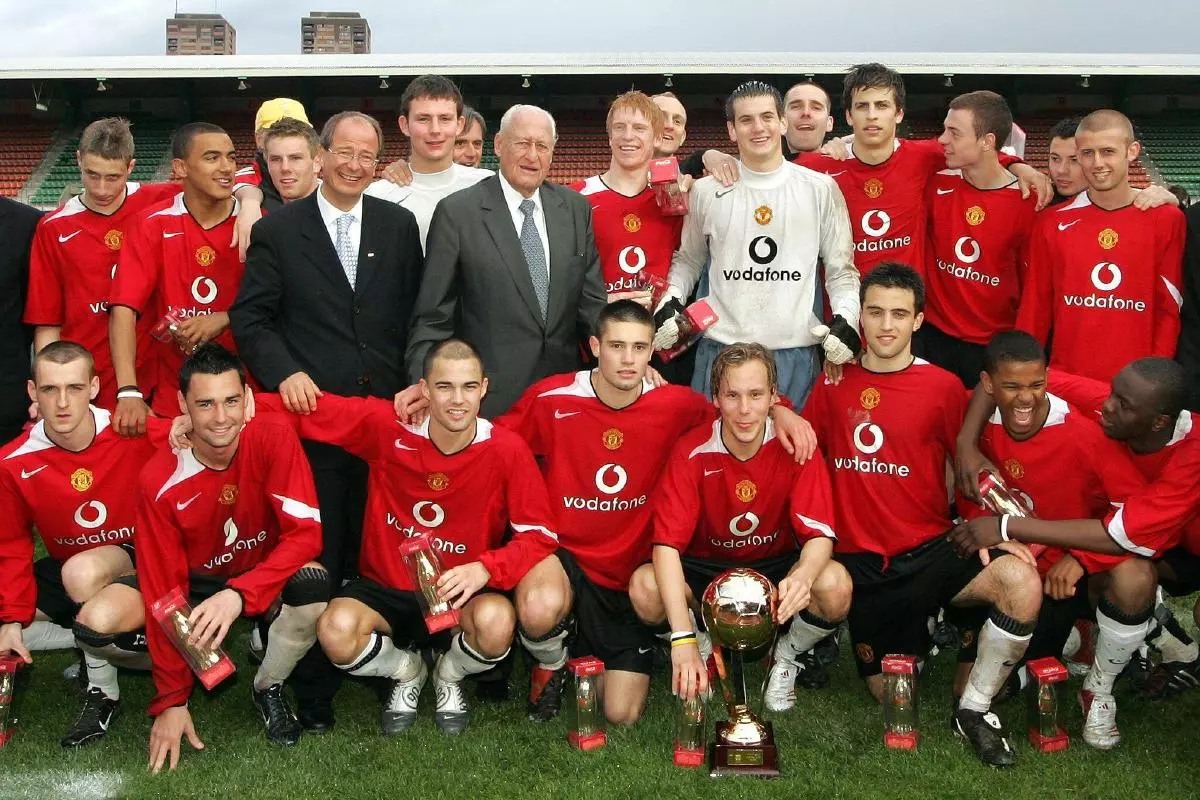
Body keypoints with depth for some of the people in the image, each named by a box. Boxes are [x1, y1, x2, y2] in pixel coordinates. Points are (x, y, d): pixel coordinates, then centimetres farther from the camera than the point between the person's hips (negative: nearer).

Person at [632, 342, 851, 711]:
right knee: (645, 586, -31)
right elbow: (667, 543, -26)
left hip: (776, 565, 0)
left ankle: (787, 656, 4)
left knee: (835, 584, -31)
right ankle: (703, 650, 6)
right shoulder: (691, 452, -22)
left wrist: (803, 575, -48)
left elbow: (820, 535, -21)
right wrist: (683, 639, -38)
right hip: (706, 567, 0)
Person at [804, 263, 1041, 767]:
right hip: (861, 562, 1)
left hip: (932, 550, -1)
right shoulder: (834, 383, 4)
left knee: (1021, 583, -31)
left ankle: (974, 708, -7)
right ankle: (919, 632, 37)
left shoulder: (943, 386, -1)